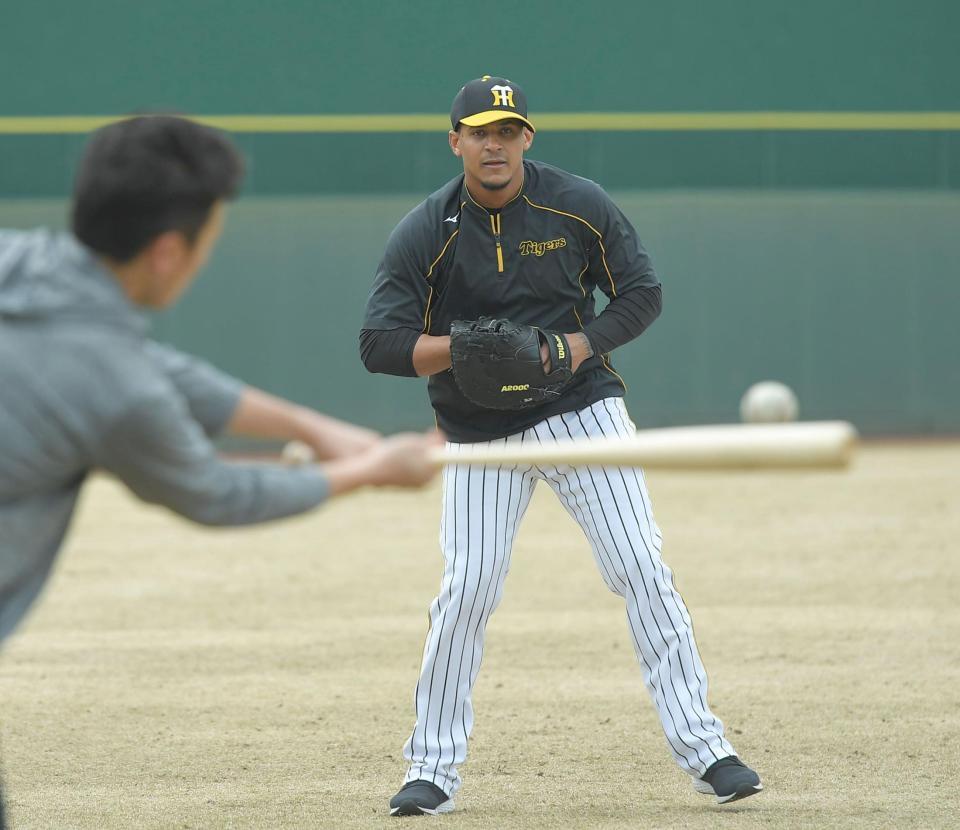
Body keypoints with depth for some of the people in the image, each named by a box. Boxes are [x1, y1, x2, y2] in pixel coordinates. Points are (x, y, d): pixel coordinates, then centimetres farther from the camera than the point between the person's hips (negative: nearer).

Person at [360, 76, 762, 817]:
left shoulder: (579, 207, -5)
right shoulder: (425, 234, -8)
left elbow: (642, 293, 2)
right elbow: (378, 343, -11)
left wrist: (581, 344, -15)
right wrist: (460, 350, -27)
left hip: (584, 408, 1)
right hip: (480, 435, 0)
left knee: (644, 572, -5)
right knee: (467, 591, -6)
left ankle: (702, 748, -1)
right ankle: (434, 769, 6)